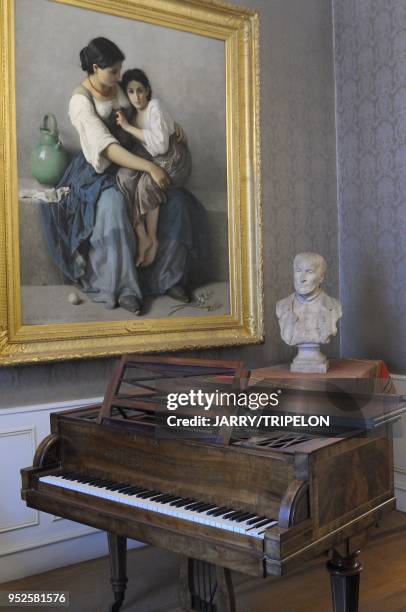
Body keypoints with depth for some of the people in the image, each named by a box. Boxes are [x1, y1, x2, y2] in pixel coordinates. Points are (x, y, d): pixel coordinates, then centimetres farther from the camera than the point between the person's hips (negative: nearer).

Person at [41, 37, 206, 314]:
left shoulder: (117, 86, 3)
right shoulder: (81, 101, -18)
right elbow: (107, 148, -30)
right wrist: (150, 167, -38)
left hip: (131, 161, 6)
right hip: (99, 171, -6)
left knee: (177, 201, -16)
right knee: (114, 207, -38)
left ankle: (169, 277, -8)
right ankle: (125, 288, -27)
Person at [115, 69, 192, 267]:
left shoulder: (155, 106, -13)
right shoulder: (132, 113, 8)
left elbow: (161, 145, -22)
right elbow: (135, 148, 13)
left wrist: (129, 127, -19)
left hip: (173, 161, -6)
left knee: (146, 183, -34)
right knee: (124, 176, -26)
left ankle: (152, 240, -17)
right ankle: (142, 237, -26)